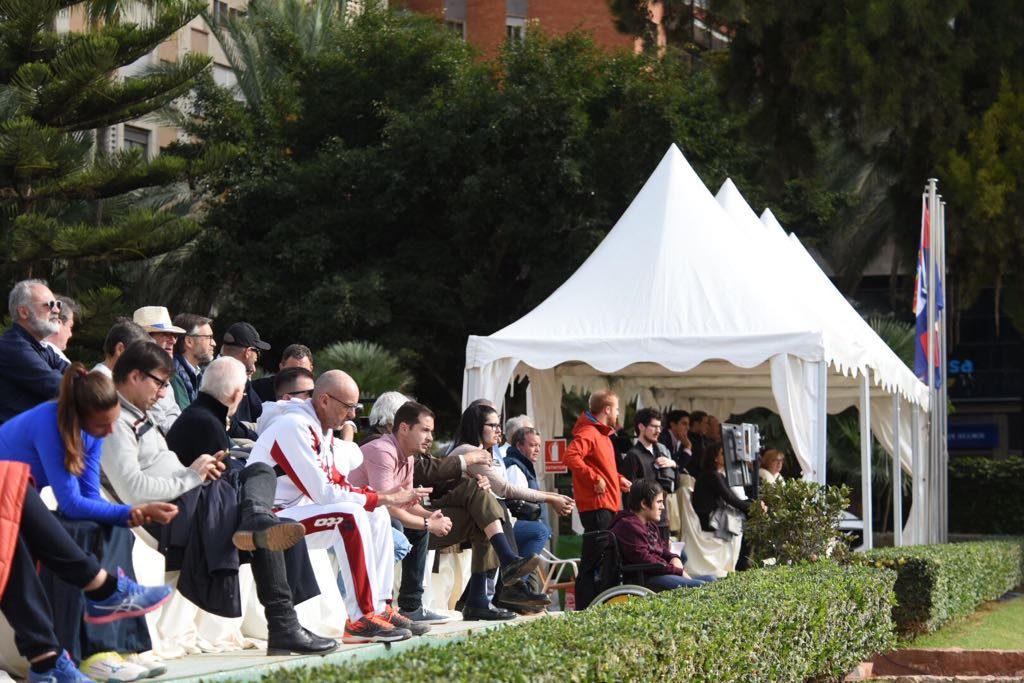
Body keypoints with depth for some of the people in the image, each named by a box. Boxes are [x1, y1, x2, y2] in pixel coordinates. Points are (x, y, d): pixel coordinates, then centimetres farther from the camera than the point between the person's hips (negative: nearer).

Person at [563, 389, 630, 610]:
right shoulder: (588, 433, -11)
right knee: (593, 560, -10)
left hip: (607, 506, 10)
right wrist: (595, 478, -24)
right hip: (597, 506, -10)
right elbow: (571, 457, -28)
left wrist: (618, 479, 18)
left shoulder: (602, 434, 21)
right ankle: (584, 609, -10)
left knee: (598, 560, 12)